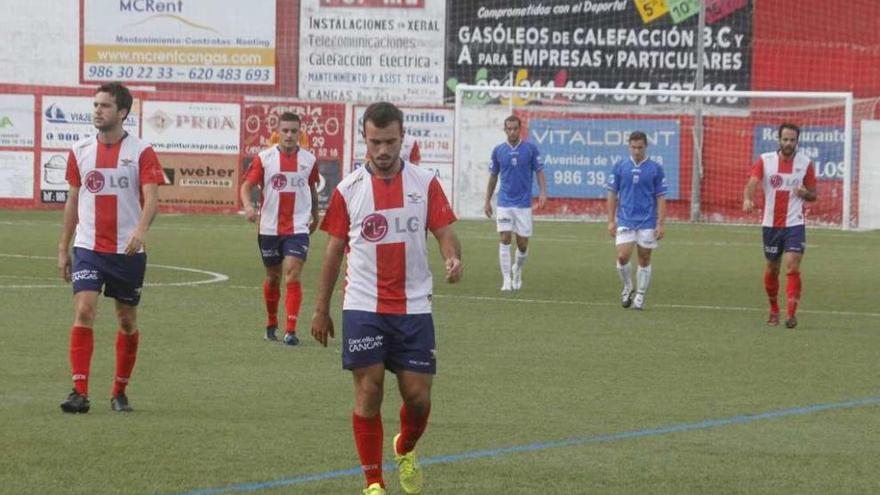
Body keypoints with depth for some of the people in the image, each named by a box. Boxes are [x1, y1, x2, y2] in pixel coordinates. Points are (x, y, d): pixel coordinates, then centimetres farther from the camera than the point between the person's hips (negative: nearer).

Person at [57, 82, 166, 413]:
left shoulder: (141, 152, -4)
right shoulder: (80, 151, 6)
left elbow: (151, 198, -14)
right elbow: (73, 200, 13)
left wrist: (141, 230, -33)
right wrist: (63, 248, 12)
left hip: (128, 250, -1)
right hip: (88, 248, 1)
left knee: (127, 321, 8)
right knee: (84, 311, -14)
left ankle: (119, 392, 22)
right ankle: (79, 392, -16)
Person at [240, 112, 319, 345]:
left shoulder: (309, 160, 3)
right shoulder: (264, 158, -2)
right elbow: (247, 185, -4)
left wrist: (315, 216, 28)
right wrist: (248, 205, -24)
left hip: (298, 228, -1)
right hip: (269, 227, 1)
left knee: (292, 276, -14)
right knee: (273, 277, 12)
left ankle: (291, 330, -18)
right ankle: (271, 324, 30)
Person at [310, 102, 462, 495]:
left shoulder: (425, 183, 2)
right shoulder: (348, 189, 2)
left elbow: (445, 231, 1)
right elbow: (334, 250, 7)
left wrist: (453, 257, -23)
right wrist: (321, 309, 8)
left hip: (413, 308, 1)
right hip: (363, 308, -1)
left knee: (418, 396, 1)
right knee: (368, 393, -3)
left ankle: (405, 451, 33)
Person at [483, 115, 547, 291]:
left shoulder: (530, 149, -1)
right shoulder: (498, 151, 3)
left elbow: (539, 172, 2)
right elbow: (493, 176, 12)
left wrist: (543, 193, -13)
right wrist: (487, 201, 10)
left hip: (524, 203, 0)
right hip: (504, 202, 0)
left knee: (522, 243, 3)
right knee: (505, 240, -10)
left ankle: (517, 270, 31)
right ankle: (507, 280, -8)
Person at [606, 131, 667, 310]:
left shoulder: (656, 169, 0)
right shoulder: (620, 167, 3)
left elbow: (661, 198, 1)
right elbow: (612, 195, 6)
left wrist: (660, 224, -5)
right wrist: (611, 221, 0)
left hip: (647, 222, 0)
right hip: (625, 221, 0)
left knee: (644, 260, 3)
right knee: (623, 256, -10)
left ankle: (640, 296, 14)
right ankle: (627, 288, 14)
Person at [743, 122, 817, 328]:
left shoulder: (805, 163, 1)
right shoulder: (765, 160, -1)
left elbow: (813, 195, 9)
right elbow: (751, 183, -14)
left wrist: (805, 193, -15)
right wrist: (747, 199, -36)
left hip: (795, 224, -1)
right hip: (771, 224, 1)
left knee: (793, 267, -15)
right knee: (772, 269, 11)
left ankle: (791, 313, -15)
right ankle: (774, 310, 30)